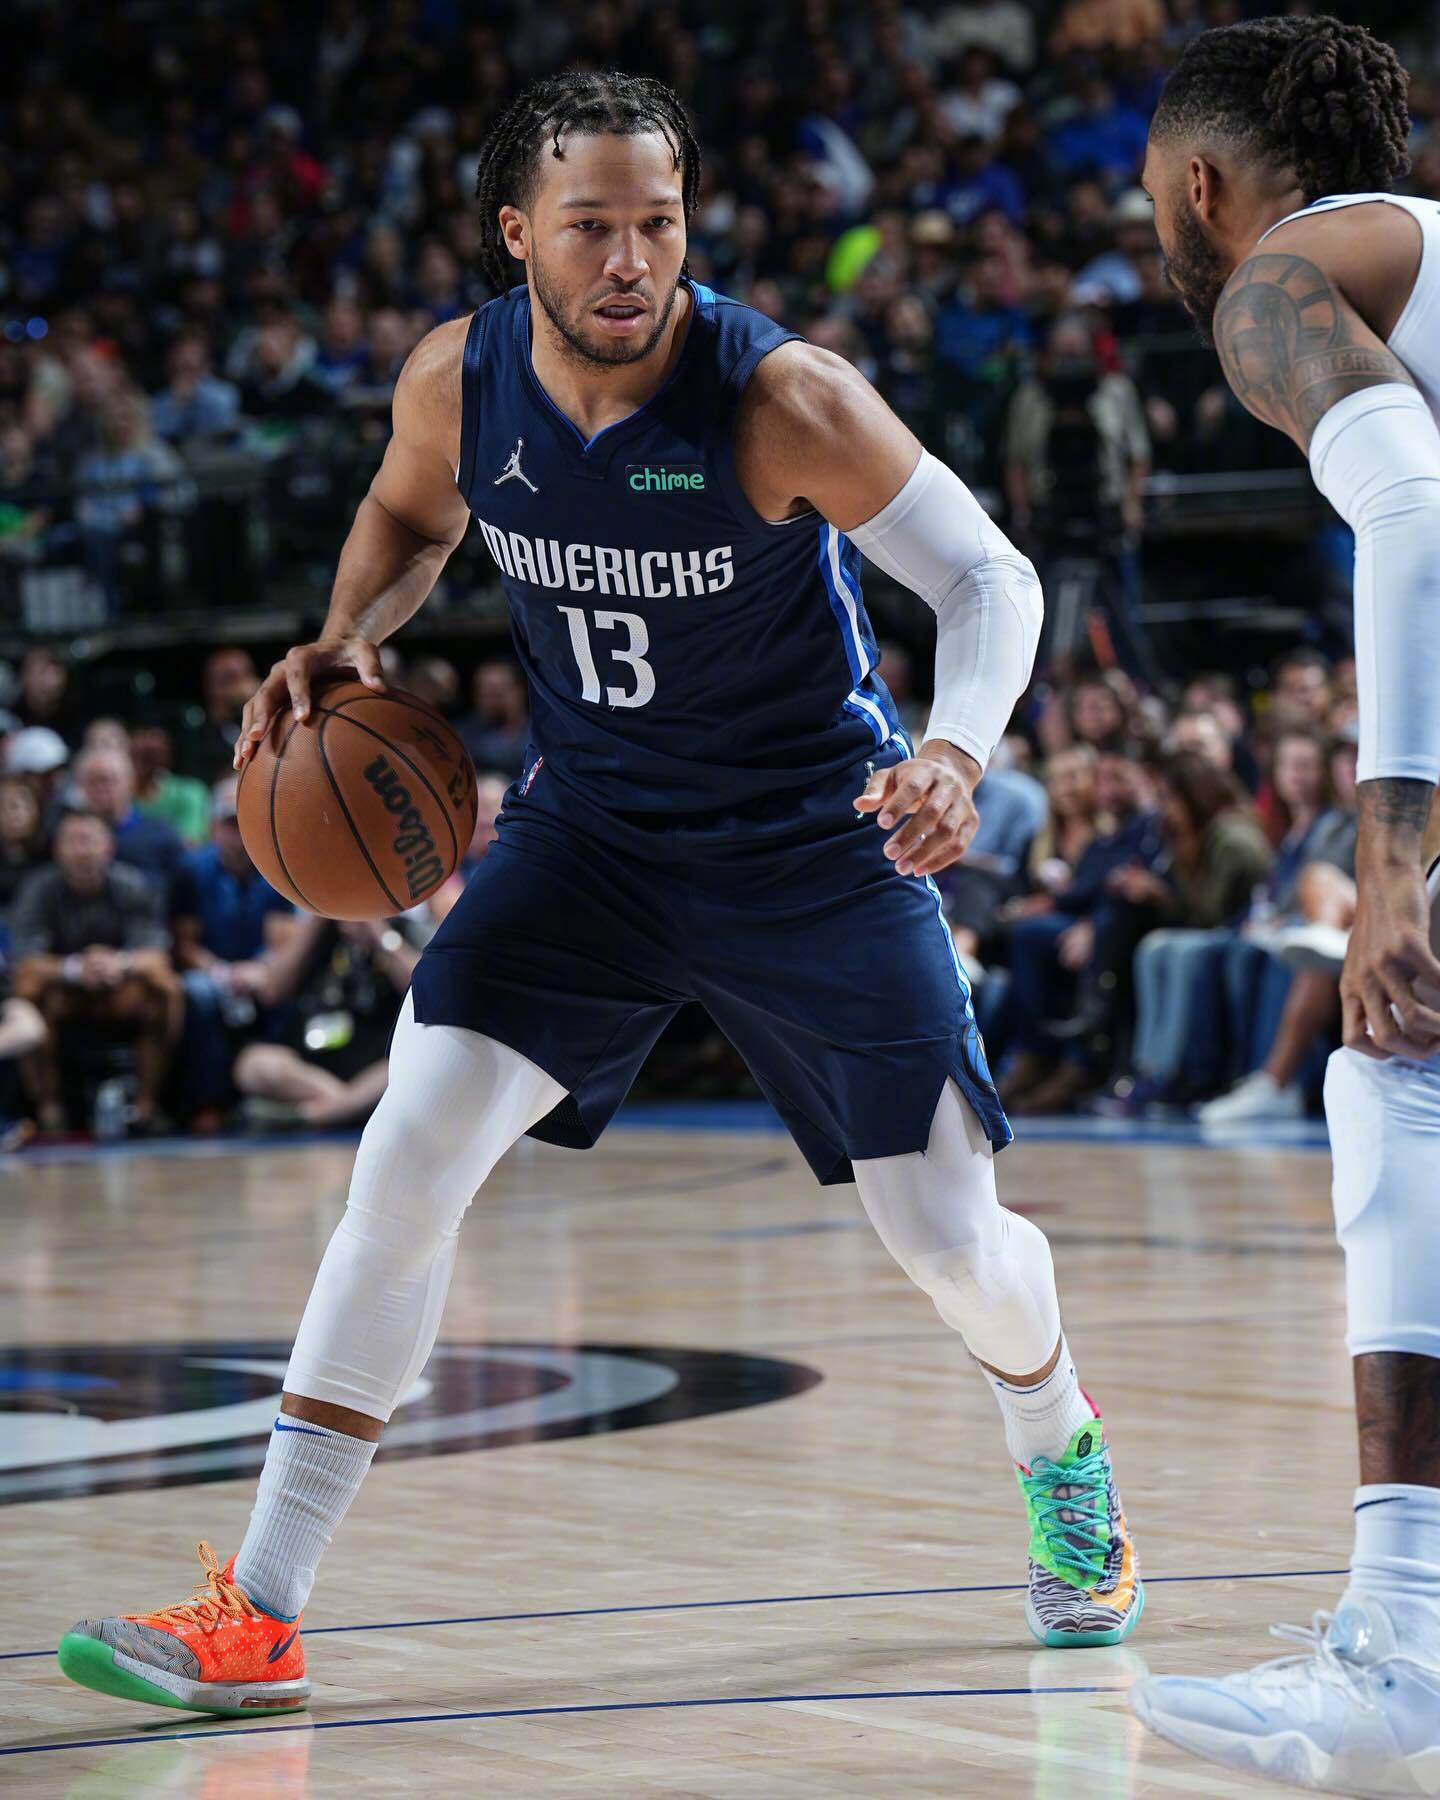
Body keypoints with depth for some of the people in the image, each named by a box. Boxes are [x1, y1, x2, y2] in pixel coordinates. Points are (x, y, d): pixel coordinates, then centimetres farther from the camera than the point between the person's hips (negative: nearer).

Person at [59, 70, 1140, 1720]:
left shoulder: (779, 398, -24)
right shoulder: (456, 380, -11)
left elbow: (990, 577, -19)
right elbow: (410, 512, 13)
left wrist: (957, 745, -38)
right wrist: (345, 639, -8)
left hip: (816, 840, -3)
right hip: (592, 823, 3)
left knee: (948, 1239, 1)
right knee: (408, 1162, -14)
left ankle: (1063, 1467, 38)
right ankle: (258, 1619, -11)